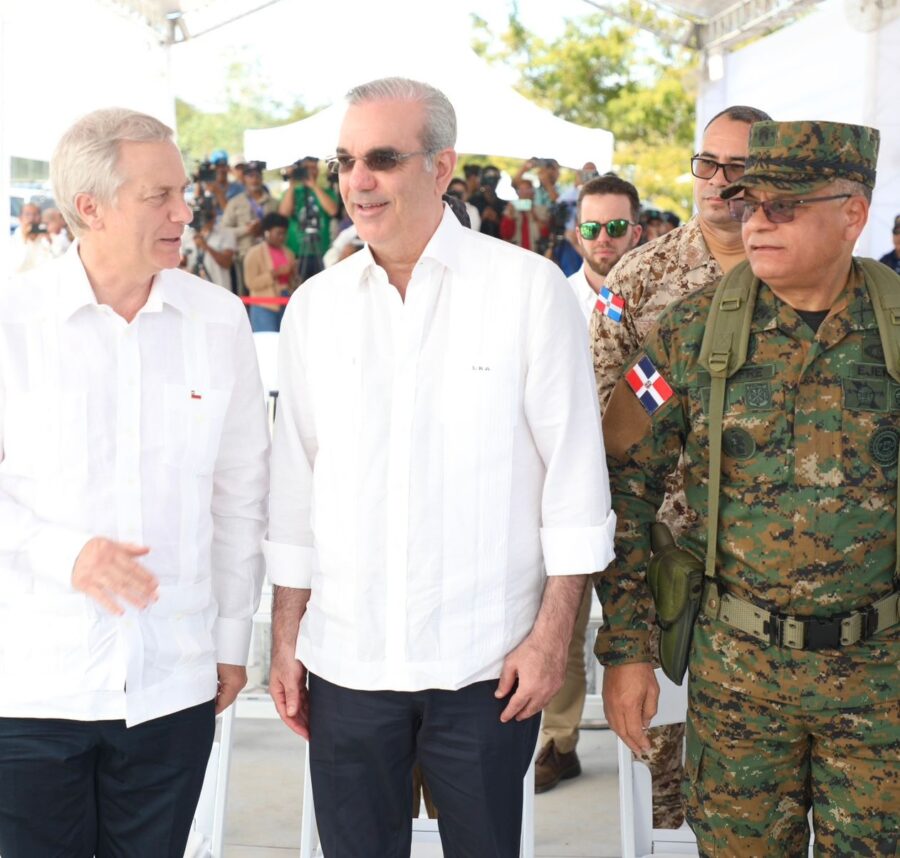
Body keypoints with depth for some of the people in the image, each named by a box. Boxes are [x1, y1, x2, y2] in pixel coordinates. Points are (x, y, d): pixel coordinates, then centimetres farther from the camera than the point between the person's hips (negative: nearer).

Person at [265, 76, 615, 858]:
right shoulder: (316, 305, 5)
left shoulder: (531, 288, -5)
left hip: (486, 663, -2)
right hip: (346, 659, 3)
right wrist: (286, 638, 8)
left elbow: (574, 471, -4)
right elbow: (295, 483, 8)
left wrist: (553, 632, -7)